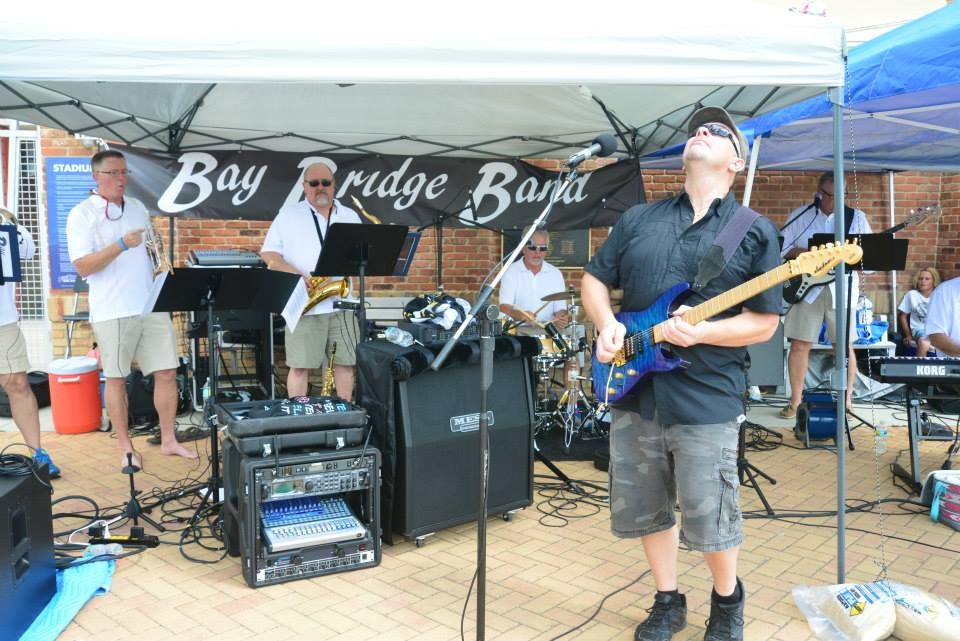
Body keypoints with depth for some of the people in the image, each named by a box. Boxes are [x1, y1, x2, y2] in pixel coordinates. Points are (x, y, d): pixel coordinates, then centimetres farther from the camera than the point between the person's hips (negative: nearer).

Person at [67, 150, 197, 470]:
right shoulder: (82, 214, -5)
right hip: (112, 311, -5)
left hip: (153, 306, 5)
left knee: (167, 372, 4)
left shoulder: (138, 207, 13)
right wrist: (121, 245, -24)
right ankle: (126, 447, 15)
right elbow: (82, 266, -14)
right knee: (116, 378, 4)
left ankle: (169, 440, 14)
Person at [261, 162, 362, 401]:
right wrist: (299, 276, -14)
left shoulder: (350, 217, 15)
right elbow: (268, 253, 1)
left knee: (346, 362, 4)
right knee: (300, 365, -3)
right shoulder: (288, 215, 7)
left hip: (342, 303, 3)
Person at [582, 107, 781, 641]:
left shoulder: (757, 233, 0)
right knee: (642, 509, 13)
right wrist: (607, 325, -5)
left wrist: (700, 333, -20)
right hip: (636, 392, 4)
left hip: (707, 399, -4)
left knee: (708, 517, 2)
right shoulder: (638, 220, 10)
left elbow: (765, 323, -4)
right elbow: (595, 280, 15)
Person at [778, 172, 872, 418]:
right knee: (800, 344, 0)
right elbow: (782, 249, 0)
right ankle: (796, 401, 8)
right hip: (807, 287, 0)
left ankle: (847, 399, 15)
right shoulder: (800, 215, 5)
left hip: (841, 287, 1)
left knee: (845, 345, 4)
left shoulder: (856, 217, 7)